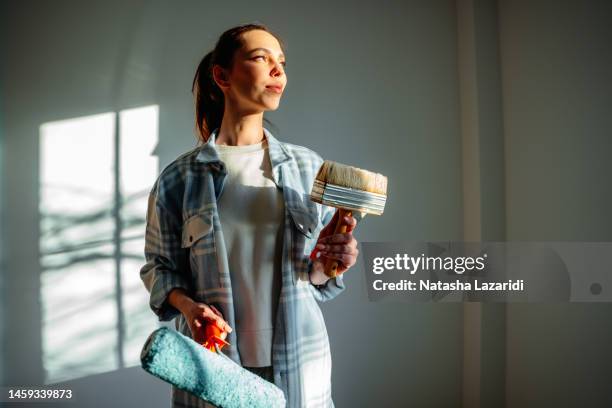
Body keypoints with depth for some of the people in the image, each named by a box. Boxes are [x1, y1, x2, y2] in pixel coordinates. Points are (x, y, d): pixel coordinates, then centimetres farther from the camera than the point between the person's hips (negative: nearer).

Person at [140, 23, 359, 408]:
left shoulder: (308, 167, 1)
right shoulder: (178, 178, -4)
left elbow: (317, 274, 7)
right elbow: (160, 265, 3)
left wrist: (323, 266, -15)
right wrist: (186, 305, -15)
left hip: (297, 364, 2)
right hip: (212, 364, -1)